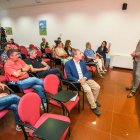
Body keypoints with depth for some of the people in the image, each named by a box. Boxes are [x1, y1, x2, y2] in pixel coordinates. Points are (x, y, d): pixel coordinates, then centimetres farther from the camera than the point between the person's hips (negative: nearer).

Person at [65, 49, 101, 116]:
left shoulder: (82, 61, 8)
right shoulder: (68, 63, -10)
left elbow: (87, 71, 9)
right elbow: (69, 76, -12)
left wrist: (84, 78, -12)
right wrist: (78, 80, -21)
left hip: (85, 78, 6)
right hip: (76, 81, -6)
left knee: (97, 87, -8)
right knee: (88, 90, -26)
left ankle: (94, 100, 20)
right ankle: (94, 107, -5)